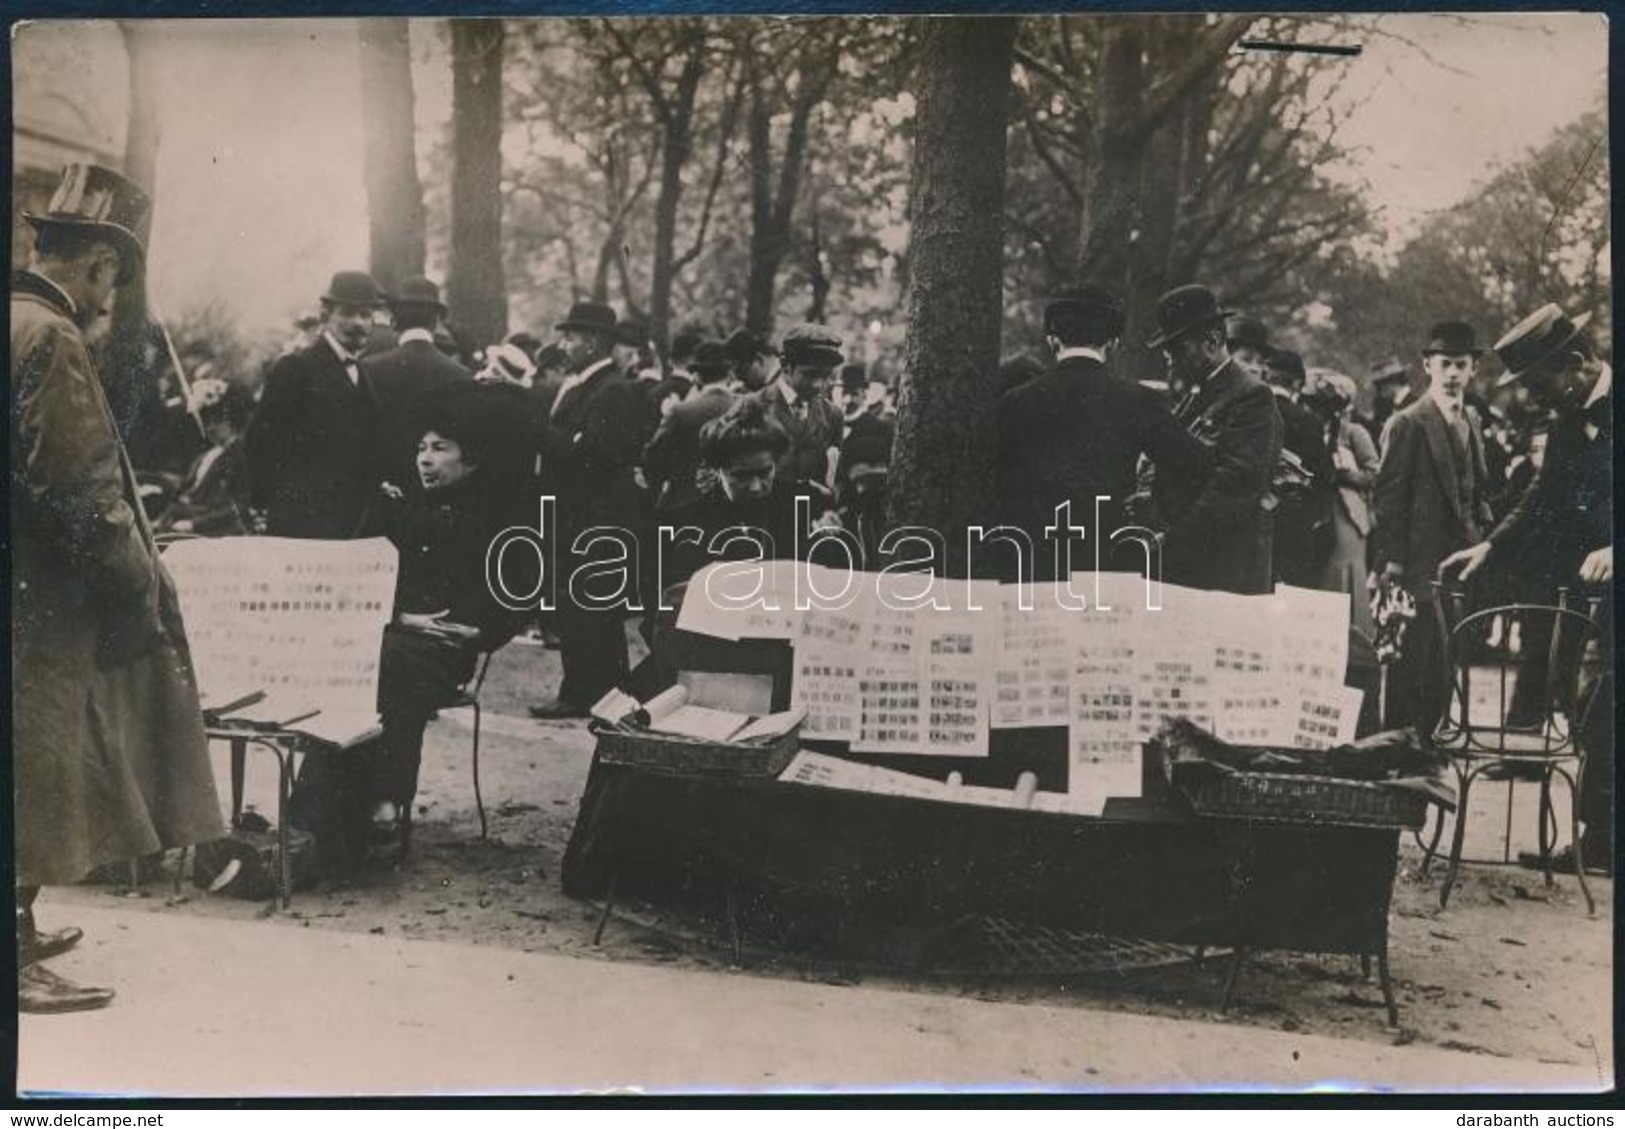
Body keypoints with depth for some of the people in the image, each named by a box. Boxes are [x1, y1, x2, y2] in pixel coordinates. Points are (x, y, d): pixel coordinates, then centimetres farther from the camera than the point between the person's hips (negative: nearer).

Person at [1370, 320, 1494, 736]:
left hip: (1460, 558, 7)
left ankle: (1429, 737, 17)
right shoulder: (1408, 423, -8)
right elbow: (1388, 495, -10)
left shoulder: (1470, 421, 15)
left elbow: (1476, 490, 21)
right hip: (1419, 562, -7)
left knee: (1442, 667, 9)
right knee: (1410, 666, -4)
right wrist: (1390, 560, -14)